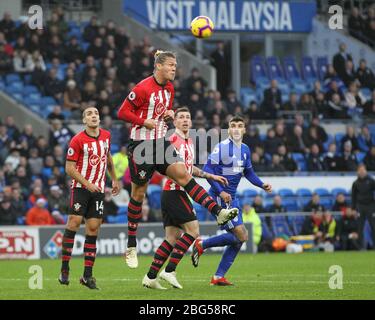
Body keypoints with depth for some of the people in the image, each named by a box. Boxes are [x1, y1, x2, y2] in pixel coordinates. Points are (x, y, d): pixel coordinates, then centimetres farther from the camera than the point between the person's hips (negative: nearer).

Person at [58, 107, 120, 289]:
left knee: (93, 229, 0)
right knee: (74, 222, -14)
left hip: (98, 190, 5)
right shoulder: (78, 140, -10)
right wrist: (87, 184, -18)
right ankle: (64, 270, -9)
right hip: (80, 188, -4)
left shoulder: (106, 136, 7)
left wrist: (114, 180, 24)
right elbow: (69, 168, -10)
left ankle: (87, 275, 2)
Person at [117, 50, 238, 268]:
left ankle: (218, 212, -22)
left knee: (183, 174, -12)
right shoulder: (143, 88, -15)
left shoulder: (169, 88, 9)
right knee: (138, 193, 1)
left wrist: (170, 114, 1)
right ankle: (131, 247, 9)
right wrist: (145, 122, -22)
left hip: (161, 143, 6)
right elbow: (123, 112, -13)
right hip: (141, 145, -6)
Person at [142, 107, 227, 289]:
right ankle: (169, 271, -10)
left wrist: (211, 176, 32)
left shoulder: (189, 142, 19)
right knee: (192, 230, -11)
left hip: (175, 194, 9)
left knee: (172, 237, 6)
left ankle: (150, 277, 6)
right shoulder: (173, 139, -10)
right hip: (174, 191, -9)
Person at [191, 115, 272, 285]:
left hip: (232, 198, 8)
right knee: (241, 235, -15)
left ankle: (219, 276, 12)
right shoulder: (222, 147, -14)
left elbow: (248, 172, 23)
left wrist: (262, 185, 7)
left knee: (240, 237, 6)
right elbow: (207, 170, -17)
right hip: (219, 197, -8)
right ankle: (201, 245, 1)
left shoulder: (245, 149, 10)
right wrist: (221, 192, -24)